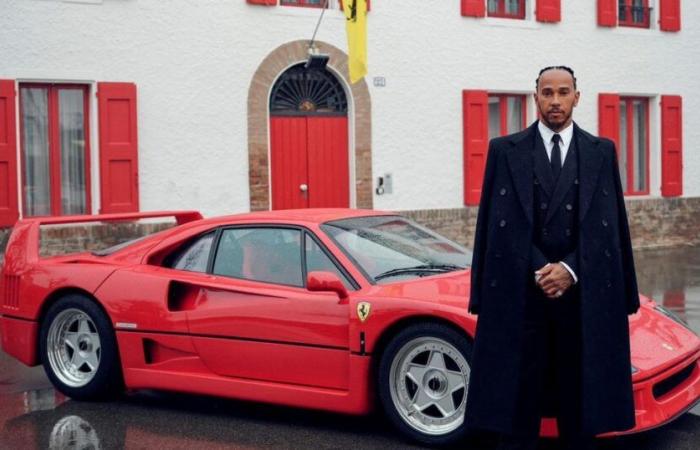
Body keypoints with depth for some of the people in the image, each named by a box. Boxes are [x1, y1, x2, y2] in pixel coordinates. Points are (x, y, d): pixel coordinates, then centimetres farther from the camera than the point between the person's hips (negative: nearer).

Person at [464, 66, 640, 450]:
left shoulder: (601, 152, 9)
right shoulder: (505, 150, 5)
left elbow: (607, 225, 3)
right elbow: (500, 224, 0)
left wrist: (570, 270, -9)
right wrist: (539, 271, -9)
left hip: (583, 293, 1)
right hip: (520, 292, -1)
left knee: (579, 398, 7)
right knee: (517, 399, 3)